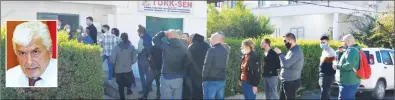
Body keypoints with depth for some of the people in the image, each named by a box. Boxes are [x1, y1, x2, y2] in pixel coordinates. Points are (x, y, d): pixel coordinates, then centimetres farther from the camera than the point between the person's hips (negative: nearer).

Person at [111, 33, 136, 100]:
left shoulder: (116, 47, -9)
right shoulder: (131, 47, -6)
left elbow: (112, 58, -13)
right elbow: (135, 58, -8)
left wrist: (115, 64, 7)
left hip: (118, 69, 0)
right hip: (128, 69, 0)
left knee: (120, 85, 11)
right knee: (129, 81, 30)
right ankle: (129, 88, 10)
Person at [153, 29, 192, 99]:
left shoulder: (166, 46, -13)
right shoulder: (184, 49, -3)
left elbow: (155, 38, 0)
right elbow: (187, 63, 2)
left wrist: (164, 33, 9)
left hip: (166, 78, -3)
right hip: (179, 78, 3)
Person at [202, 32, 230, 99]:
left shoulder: (212, 50, -12)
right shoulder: (225, 50, 9)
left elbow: (207, 65, -13)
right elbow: (225, 65, 10)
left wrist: (204, 78, -6)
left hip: (211, 81, -7)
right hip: (222, 80, 7)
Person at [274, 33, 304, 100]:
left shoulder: (296, 51, -20)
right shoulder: (293, 50, 14)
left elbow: (286, 64, -26)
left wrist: (280, 54, -13)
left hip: (291, 82, -10)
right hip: (287, 81, 10)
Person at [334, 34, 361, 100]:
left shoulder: (351, 50, -17)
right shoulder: (356, 49, 16)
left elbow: (349, 65, -28)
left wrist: (337, 66, -15)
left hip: (348, 83, -11)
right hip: (354, 81, 11)